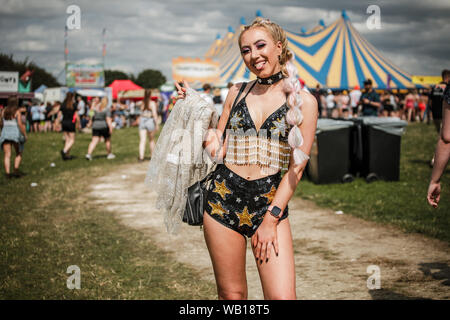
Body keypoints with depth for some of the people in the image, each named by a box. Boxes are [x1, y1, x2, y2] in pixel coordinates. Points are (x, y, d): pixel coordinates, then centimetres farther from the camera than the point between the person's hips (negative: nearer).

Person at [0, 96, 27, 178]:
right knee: (18, 154, 13)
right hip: (16, 133, -3)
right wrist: (25, 134, -5)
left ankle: (7, 173, -11)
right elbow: (20, 124, -13)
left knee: (7, 155, 0)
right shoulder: (17, 111, -6)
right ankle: (16, 169, -4)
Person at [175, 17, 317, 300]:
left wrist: (271, 218, -9)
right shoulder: (238, 92, 11)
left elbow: (296, 167, -3)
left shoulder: (303, 100, 0)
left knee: (282, 296, -11)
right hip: (223, 197, 3)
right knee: (231, 294, 7)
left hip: (271, 202, -3)